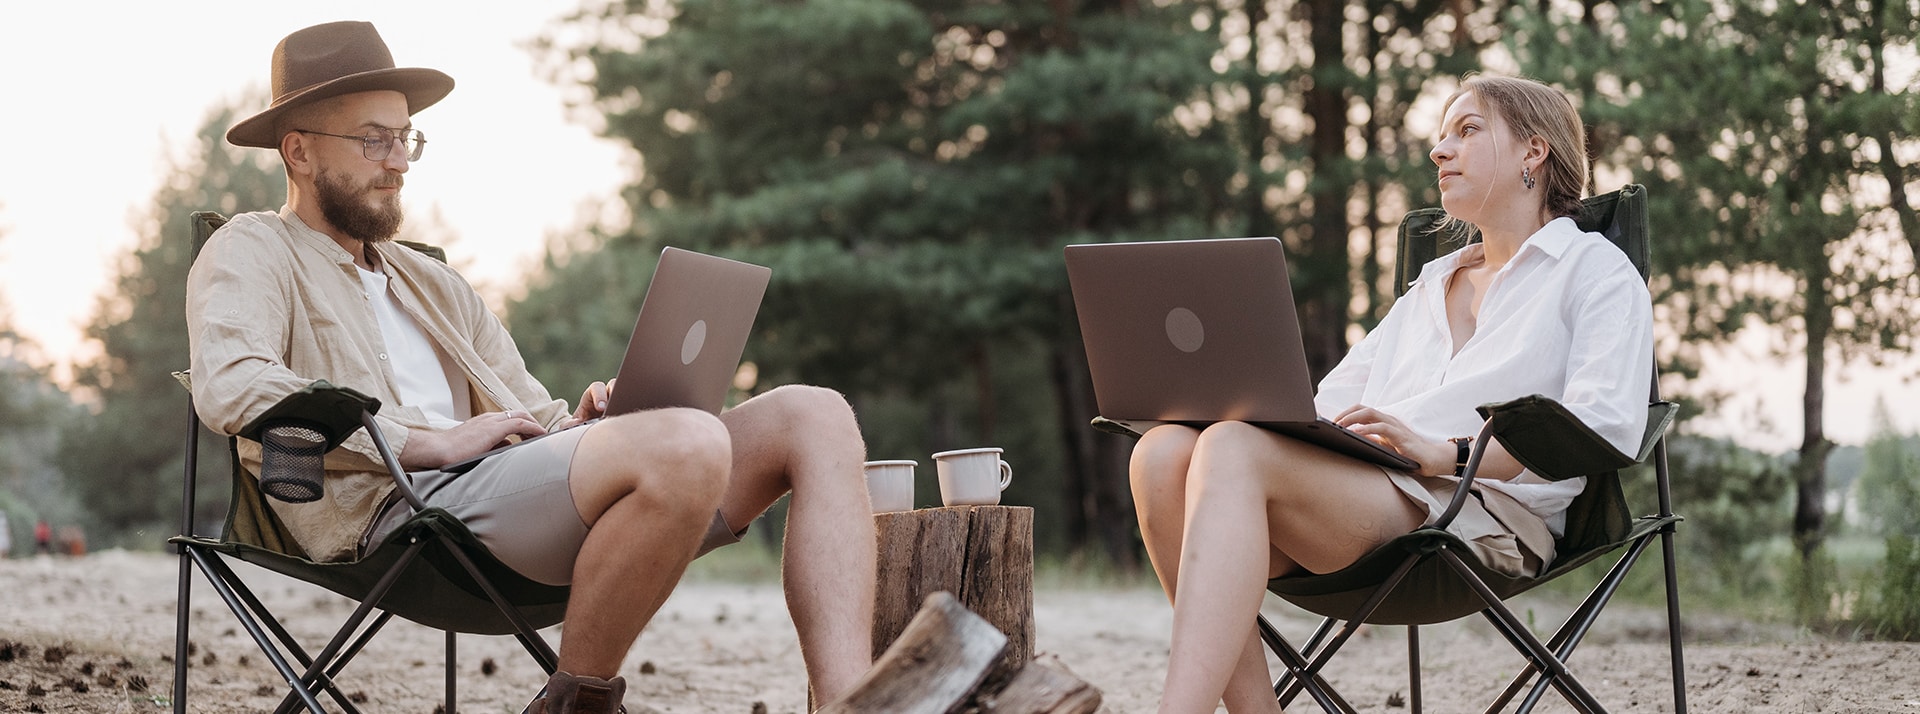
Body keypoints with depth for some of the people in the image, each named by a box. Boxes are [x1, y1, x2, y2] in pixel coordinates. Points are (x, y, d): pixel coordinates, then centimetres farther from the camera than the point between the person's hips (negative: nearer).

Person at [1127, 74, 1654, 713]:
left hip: (1488, 509, -6)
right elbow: (1334, 400, 26)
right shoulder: (1430, 288, 36)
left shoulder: (1596, 270, 14)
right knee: (1163, 453, -24)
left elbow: (1606, 426, -5)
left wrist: (1444, 451, -17)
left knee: (1234, 451, -33)